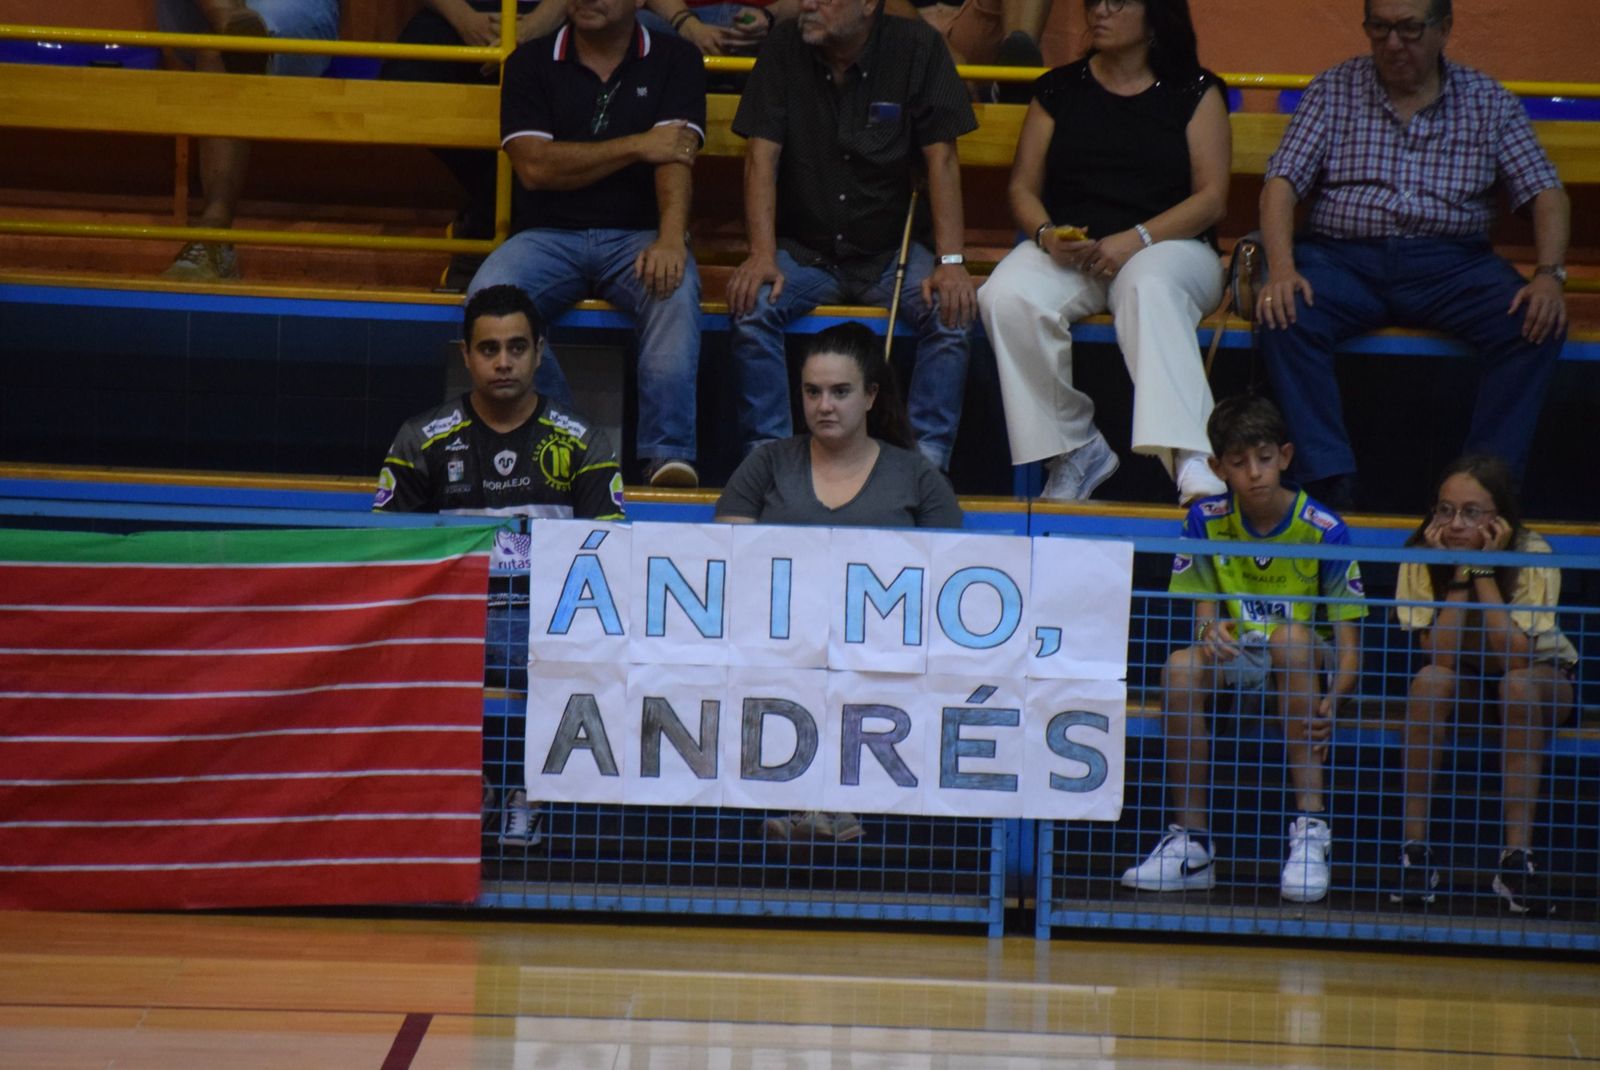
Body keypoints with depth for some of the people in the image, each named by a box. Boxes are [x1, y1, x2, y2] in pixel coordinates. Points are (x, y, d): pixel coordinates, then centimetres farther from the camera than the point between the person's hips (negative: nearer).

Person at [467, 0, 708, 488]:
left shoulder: (675, 60, 7)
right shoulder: (530, 63, 8)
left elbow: (674, 156, -9)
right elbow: (534, 166, -5)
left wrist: (671, 240, -26)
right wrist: (636, 146, -9)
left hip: (637, 234, -1)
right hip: (550, 235, 1)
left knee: (676, 289, -34)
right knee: (489, 294, -30)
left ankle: (668, 455, -38)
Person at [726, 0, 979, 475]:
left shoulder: (917, 48, -7)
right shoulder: (784, 48, -4)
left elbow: (942, 159, -10)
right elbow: (762, 156, -7)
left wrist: (951, 262, -20)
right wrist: (762, 256, -20)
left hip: (890, 249, 0)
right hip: (803, 249, 1)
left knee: (952, 311, -26)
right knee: (752, 305, -27)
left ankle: (928, 459, -17)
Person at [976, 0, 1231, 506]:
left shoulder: (1194, 92, 8)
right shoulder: (1059, 90, 15)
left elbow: (1211, 197, -1)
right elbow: (1023, 186, 13)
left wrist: (1134, 240, -15)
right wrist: (1046, 235, -10)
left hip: (1168, 245, -3)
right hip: (1065, 251, 3)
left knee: (1149, 290, -40)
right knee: (1007, 298, -31)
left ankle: (1190, 460, -53)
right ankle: (1075, 449, -23)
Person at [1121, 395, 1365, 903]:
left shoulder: (1323, 530, -11)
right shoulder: (1206, 520, -2)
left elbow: (1348, 645, -12)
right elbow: (1203, 617, 3)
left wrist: (1330, 702, -32)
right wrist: (1209, 632, -23)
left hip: (1306, 670, -2)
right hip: (1235, 663, 2)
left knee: (1292, 634, -36)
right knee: (1181, 668, -29)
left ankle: (1312, 828, -36)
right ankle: (1190, 841, -23)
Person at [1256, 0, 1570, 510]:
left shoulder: (1487, 101, 10)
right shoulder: (1334, 90, 9)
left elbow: (1545, 194, 5)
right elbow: (1282, 183, 0)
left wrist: (1549, 275, -15)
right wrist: (1282, 270, -18)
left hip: (1451, 262, 1)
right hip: (1345, 257, 0)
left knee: (1537, 326, -27)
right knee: (1284, 318, -32)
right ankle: (1330, 483, -28)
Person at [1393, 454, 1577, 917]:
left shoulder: (1532, 556, -25)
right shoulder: (1421, 556, -19)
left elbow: (1514, 657, -35)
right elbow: (1440, 657, -28)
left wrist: (1484, 568, -35)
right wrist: (1460, 571, -32)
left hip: (1543, 675, -2)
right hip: (1463, 678, 2)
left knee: (1518, 685, -36)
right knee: (1429, 682, -32)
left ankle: (1517, 856, -33)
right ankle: (1415, 847, -25)